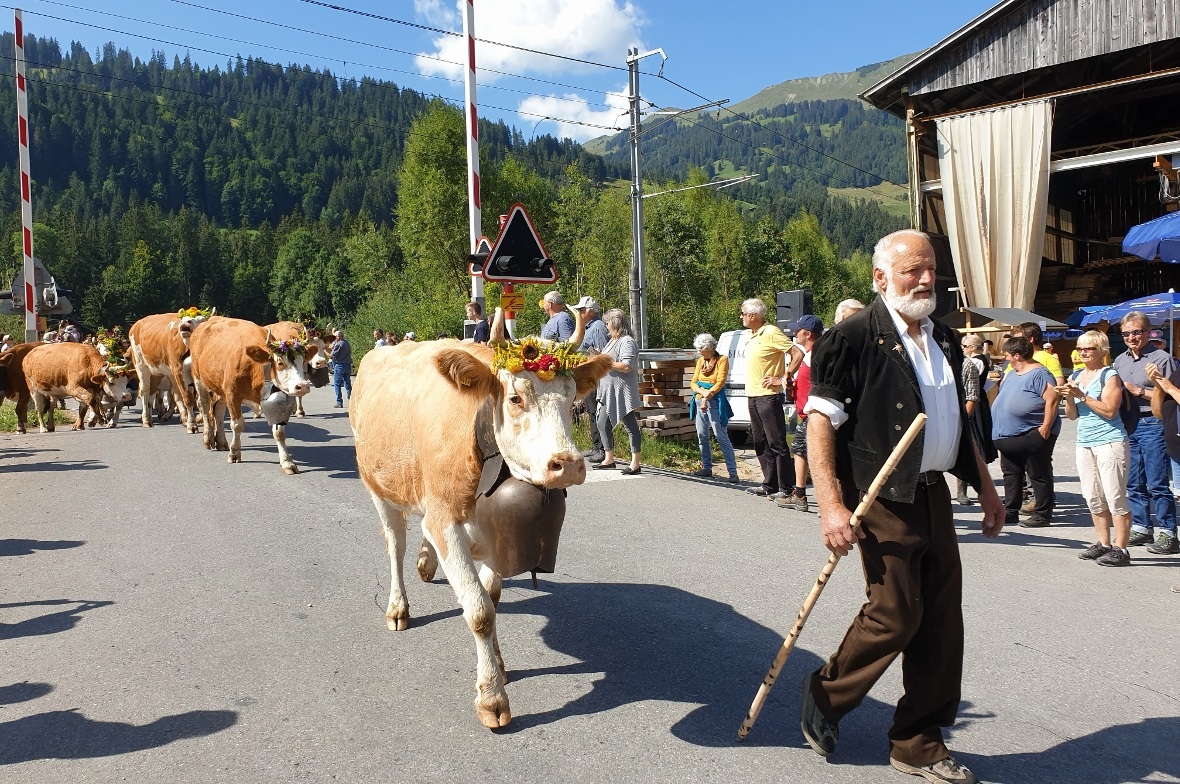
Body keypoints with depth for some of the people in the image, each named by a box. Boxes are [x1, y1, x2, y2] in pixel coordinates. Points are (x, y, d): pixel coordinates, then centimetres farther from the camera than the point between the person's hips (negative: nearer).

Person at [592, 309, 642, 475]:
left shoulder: (627, 342, -14)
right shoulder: (613, 341, 18)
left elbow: (627, 367, -24)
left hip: (622, 392, -11)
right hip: (608, 392, 11)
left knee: (630, 426, -4)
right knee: (603, 424, 13)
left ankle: (635, 463, -1)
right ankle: (609, 459, 23)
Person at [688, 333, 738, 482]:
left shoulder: (722, 359, -4)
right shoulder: (701, 361, 13)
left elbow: (720, 382, -11)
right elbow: (693, 382, 9)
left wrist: (707, 396, -19)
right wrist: (702, 391, -12)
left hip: (714, 403, -7)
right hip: (699, 401, 7)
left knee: (722, 438, -10)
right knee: (702, 437, 10)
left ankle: (733, 472, -9)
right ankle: (707, 468, 21)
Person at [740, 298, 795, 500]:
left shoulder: (771, 333, -12)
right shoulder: (753, 336, 16)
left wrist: (783, 379, -13)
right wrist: (749, 394, 16)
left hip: (768, 396, -10)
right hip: (753, 396, 10)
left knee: (777, 443, -6)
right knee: (760, 443, 12)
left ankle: (787, 488, -2)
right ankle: (769, 485, 20)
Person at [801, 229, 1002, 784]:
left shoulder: (944, 339, 14)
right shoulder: (854, 337, -9)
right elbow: (820, 422, -14)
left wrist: (985, 487, 22)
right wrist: (831, 505, -21)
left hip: (935, 496, 7)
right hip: (882, 498, -7)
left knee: (942, 618, 9)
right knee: (895, 614, -4)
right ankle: (825, 695, 23)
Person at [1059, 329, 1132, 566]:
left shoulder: (1110, 376, -6)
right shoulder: (1075, 376, 13)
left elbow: (1109, 411, -16)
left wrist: (1081, 395, -18)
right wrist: (1069, 398, -5)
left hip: (1110, 442, -7)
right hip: (1084, 443, 7)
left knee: (1115, 498, -5)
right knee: (1093, 499, 11)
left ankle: (1121, 549, -1)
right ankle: (1103, 544, 21)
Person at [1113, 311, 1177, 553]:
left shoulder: (1161, 358, -6)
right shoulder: (1120, 360, 14)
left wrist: (1138, 391, -14)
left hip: (1152, 425, -6)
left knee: (1156, 484, -5)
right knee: (1133, 483, 11)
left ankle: (1166, 532, 3)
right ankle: (1140, 527, 21)